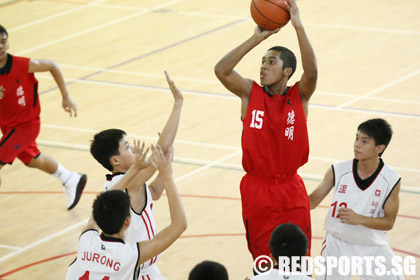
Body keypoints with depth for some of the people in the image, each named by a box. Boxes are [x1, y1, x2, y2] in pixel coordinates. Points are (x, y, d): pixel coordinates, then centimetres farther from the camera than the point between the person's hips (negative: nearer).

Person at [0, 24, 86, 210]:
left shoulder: (22, 65, -24)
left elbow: (52, 66, -8)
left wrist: (66, 97, -3)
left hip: (26, 124, -5)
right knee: (33, 160, 25)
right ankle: (72, 181, 49)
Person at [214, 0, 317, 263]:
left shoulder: (299, 96, -5)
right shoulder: (250, 93, -3)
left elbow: (312, 72, -26)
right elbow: (221, 70, -18)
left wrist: (299, 27, -34)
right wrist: (257, 38, -22)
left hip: (291, 191, 0)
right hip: (257, 189, 0)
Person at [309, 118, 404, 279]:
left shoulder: (392, 180, -12)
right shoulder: (338, 171, -12)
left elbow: (389, 222, -10)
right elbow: (312, 201, -3)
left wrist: (359, 219, -26)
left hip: (373, 246, 0)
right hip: (337, 241, 0)